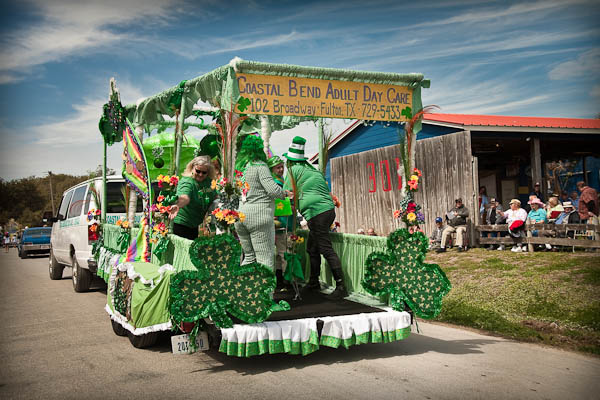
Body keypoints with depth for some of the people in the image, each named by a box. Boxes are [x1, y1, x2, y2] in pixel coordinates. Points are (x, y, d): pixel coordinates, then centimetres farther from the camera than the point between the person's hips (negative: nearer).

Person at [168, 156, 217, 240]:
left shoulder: (208, 181, 1)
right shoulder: (186, 182, -18)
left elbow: (215, 196, 18)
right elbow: (184, 197, -39)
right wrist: (178, 205, -59)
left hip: (199, 224, 6)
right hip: (183, 224, -6)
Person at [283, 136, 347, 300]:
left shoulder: (293, 170, 1)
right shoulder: (313, 169, 22)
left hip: (316, 212, -9)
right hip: (329, 209, 9)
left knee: (326, 249, -11)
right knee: (312, 247, 19)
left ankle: (341, 286, -15)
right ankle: (314, 282, 28)